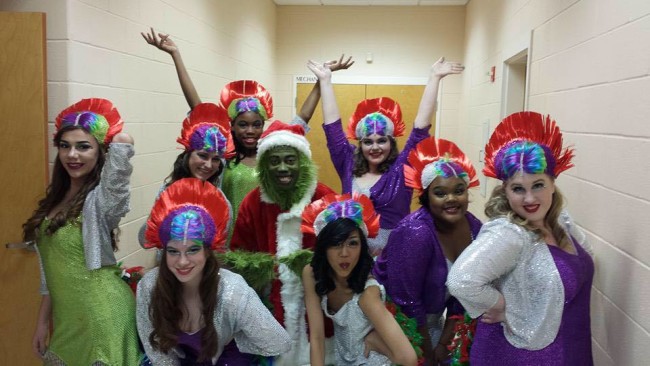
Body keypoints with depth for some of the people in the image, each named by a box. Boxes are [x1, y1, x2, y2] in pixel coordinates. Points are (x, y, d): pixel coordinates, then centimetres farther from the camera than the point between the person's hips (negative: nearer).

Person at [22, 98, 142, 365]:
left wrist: (117, 140, -12)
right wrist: (43, 321, 11)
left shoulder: (102, 198, -17)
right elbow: (51, 268, 10)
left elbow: (123, 141, -35)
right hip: (65, 317, 7)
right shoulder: (57, 198, 5)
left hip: (101, 316, -7)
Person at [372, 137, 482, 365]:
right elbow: (405, 301, -25)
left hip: (432, 315, 6)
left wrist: (445, 341, 0)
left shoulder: (474, 228, -10)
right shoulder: (415, 234, -30)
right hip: (397, 315, -6)